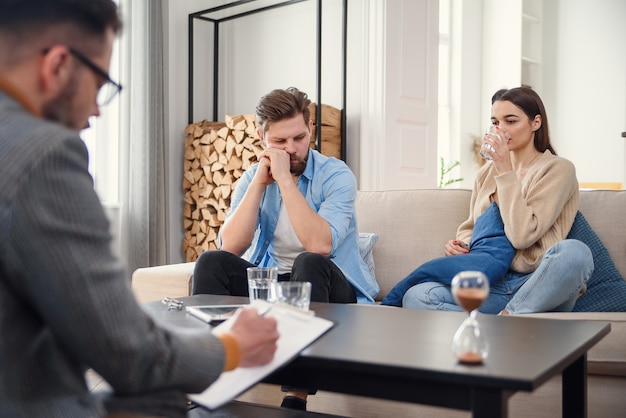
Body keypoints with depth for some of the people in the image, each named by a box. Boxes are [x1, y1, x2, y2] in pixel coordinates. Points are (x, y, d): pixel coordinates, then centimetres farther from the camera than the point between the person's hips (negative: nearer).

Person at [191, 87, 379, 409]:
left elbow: (319, 246, -28)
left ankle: (296, 398, -38)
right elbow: (230, 248, -13)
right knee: (211, 262, -19)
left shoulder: (336, 175, -10)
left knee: (308, 262, -36)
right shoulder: (252, 178, 3)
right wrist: (260, 182, -17)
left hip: (326, 284, -4)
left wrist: (284, 179, -26)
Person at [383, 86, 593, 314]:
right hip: (493, 284, 4)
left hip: (539, 286, -3)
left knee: (575, 251, -37)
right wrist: (459, 244, 1)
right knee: (416, 296, -21)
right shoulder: (486, 172, 16)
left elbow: (522, 234, -13)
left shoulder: (558, 169, -1)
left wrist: (506, 172, -12)